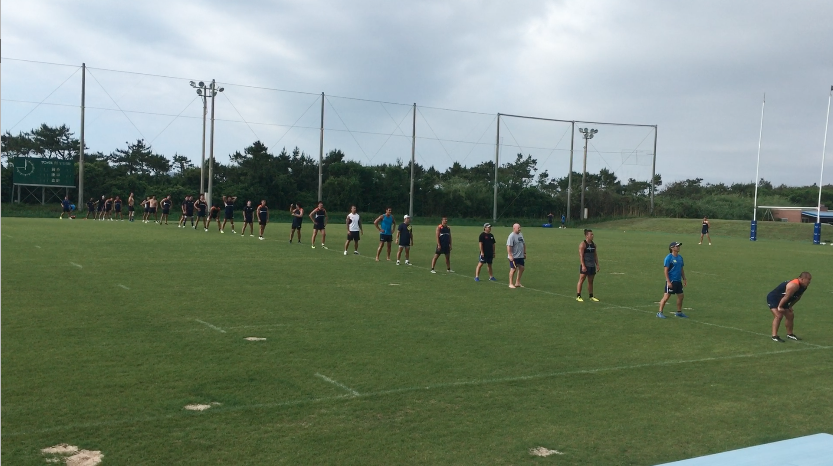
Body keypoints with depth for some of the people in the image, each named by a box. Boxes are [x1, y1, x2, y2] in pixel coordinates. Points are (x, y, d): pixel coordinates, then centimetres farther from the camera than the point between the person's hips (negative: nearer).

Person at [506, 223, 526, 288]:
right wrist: (510, 256, -25)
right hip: (514, 257, -8)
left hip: (521, 256, 8)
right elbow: (509, 246, -21)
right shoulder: (511, 236, -15)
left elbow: (523, 244, 21)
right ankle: (510, 284, 6)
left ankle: (517, 283, 19)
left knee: (521, 268, 9)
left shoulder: (521, 234, 12)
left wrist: (524, 253, 17)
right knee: (513, 269, -3)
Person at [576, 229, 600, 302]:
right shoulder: (582, 244, -8)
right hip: (585, 266, -7)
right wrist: (583, 266, -20)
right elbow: (581, 256, -13)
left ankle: (591, 296, 18)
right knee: (581, 280, -5)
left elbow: (595, 255, 17)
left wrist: (597, 265, 12)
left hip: (592, 266, 7)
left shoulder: (594, 244, 12)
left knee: (590, 281, 11)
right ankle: (578, 296, -3)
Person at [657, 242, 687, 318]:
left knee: (680, 296, 11)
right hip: (671, 281, -7)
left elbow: (682, 269, 18)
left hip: (678, 281, 8)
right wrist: (668, 281, -18)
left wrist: (684, 280, 15)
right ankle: (660, 313, -1)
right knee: (666, 297, -7)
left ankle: (679, 312, 25)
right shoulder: (668, 258, -11)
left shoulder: (680, 257, 11)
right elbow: (666, 270, -13)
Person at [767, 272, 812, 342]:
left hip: (781, 301, 11)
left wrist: (790, 306, 9)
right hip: (773, 298, -11)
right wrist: (779, 307, -23)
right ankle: (774, 336, -22)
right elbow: (786, 297, -30)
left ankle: (790, 334, 31)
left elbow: (797, 297, 13)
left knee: (790, 316, 15)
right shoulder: (794, 285, -32)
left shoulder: (803, 286, 1)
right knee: (778, 315, -24)